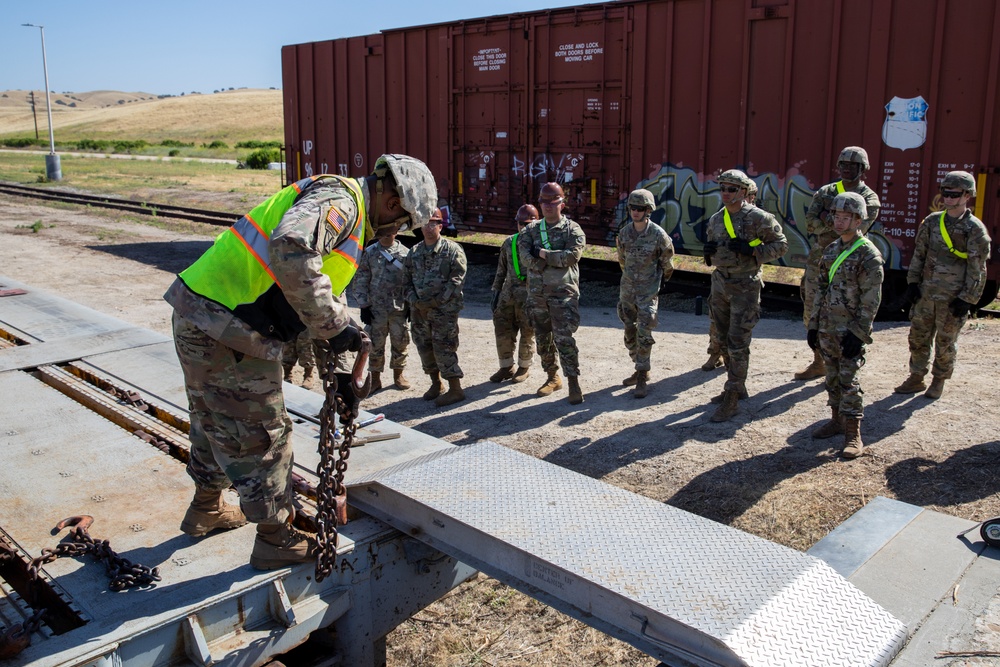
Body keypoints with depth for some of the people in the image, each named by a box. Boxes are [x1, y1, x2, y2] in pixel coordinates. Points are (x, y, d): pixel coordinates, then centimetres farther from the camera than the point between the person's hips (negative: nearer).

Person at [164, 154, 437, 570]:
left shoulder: (351, 223, 20)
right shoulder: (341, 199, -13)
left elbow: (324, 294, 25)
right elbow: (290, 248, -34)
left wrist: (335, 371, 20)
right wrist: (333, 323, -24)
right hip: (226, 330, -10)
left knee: (215, 421, 27)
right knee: (262, 434, 5)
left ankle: (205, 510, 49)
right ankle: (276, 540, 22)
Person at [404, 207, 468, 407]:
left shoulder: (452, 250, -4)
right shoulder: (414, 252, 12)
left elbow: (457, 280, -10)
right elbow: (407, 280, 15)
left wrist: (437, 301, -16)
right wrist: (414, 300, -2)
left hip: (444, 310, -6)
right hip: (419, 310, 6)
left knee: (444, 349, -7)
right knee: (425, 347, 12)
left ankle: (455, 390, 2)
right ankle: (435, 383, 28)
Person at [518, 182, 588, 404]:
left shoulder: (572, 229, -2)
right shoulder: (531, 230, 9)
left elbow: (573, 255, -17)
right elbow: (525, 254, -8)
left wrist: (544, 254, -14)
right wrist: (556, 259, -17)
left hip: (563, 292, -5)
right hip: (537, 292, 5)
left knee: (564, 338, -11)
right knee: (543, 338, 13)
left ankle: (574, 382, -4)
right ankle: (552, 377, 29)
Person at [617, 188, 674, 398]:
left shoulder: (658, 234, -13)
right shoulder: (624, 233, 0)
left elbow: (667, 262, 2)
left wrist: (662, 279, 14)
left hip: (648, 291, -5)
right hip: (627, 289, 5)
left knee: (644, 334, -9)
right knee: (629, 332, 12)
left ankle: (642, 378, -2)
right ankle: (641, 369, 28)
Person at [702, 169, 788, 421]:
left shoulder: (758, 217, -10)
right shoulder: (715, 220, 9)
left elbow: (780, 245, -5)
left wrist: (751, 250, -19)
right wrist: (708, 250, -4)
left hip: (745, 287, -7)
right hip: (720, 284, 7)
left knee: (737, 344, -7)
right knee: (725, 340, 15)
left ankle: (731, 400, 0)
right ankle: (738, 386, 32)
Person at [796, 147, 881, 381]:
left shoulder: (869, 199, -2)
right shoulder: (825, 192, 10)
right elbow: (810, 222, -2)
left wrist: (827, 218, -10)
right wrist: (838, 221, -14)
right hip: (817, 262, 5)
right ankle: (818, 364, 25)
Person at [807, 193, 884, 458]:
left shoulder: (869, 255, -12)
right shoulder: (831, 250, 10)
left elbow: (871, 300, -14)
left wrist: (857, 333, -18)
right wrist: (814, 324, 13)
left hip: (850, 331, -7)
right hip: (827, 328, 7)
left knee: (848, 381, -5)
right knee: (832, 377, 15)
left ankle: (854, 435, 2)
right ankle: (837, 420, 28)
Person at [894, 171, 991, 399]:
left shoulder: (975, 229, -8)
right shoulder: (932, 221, 5)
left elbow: (977, 269, -8)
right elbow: (919, 254, 12)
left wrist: (967, 299, -11)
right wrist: (913, 282, 5)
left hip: (953, 298, -4)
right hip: (926, 293, 5)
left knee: (945, 342, 6)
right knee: (918, 337, 10)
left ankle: (939, 381, 23)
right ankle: (916, 378, 23)